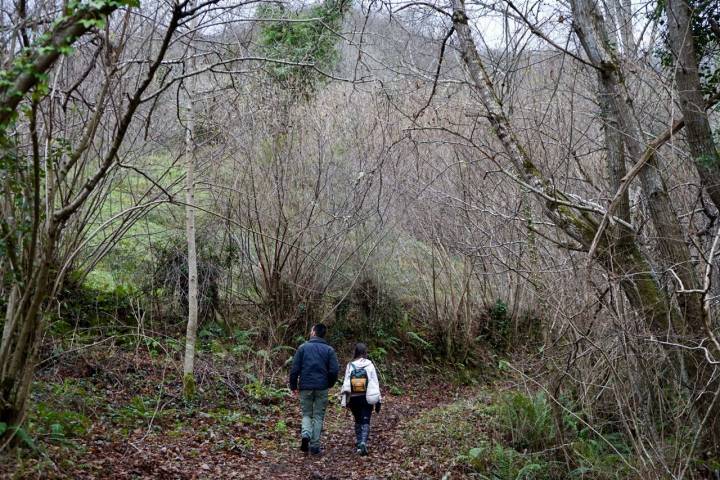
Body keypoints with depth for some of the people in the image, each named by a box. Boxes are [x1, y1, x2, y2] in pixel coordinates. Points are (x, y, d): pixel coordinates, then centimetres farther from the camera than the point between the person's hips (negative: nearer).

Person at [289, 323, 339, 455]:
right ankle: (315, 446, 8)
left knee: (306, 414, 14)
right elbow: (334, 370, -6)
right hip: (322, 388, 0)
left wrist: (293, 386, 8)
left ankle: (305, 434, -13)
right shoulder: (329, 350, 1)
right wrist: (330, 384, 12)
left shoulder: (303, 347, 0)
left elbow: (294, 369, -3)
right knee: (318, 416, 9)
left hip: (305, 387, 0)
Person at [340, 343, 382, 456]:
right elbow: (375, 383, -4)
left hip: (354, 398, 2)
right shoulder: (369, 365, -5)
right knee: (365, 422, 1)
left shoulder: (350, 366, -3)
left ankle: (359, 444, 20)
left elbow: (346, 384, -4)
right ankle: (363, 442, -20)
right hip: (367, 398, -1)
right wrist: (378, 400, 2)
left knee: (358, 421, 18)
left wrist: (344, 400, 0)